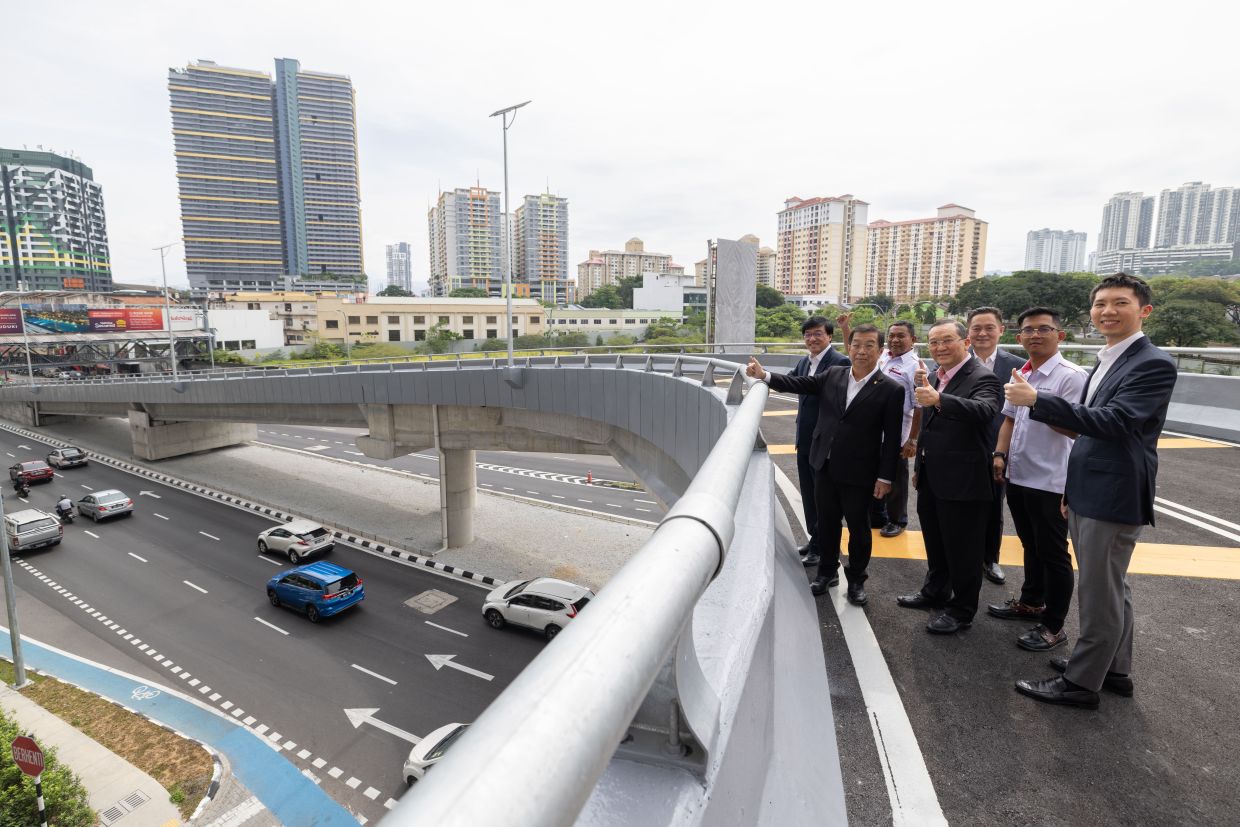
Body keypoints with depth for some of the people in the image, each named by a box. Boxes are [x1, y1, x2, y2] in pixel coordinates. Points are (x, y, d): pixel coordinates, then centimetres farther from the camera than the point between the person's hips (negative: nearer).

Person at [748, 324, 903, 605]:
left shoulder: (890, 390, -10)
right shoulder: (833, 375, 1)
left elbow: (892, 438, -9)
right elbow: (798, 383, -1)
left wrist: (885, 477, -10)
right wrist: (764, 375, -15)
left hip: (858, 473, -4)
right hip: (825, 466, 4)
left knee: (858, 527, 12)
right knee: (827, 522, 17)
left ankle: (856, 579, 32)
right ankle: (828, 571, 37)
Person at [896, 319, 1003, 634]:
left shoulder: (982, 378, -15)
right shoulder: (937, 376, 10)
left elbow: (984, 410, -38)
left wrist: (938, 399, -53)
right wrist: (919, 467, 21)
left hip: (962, 482, -8)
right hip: (931, 479, 8)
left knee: (962, 549, 6)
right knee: (935, 543, 22)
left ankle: (962, 610, 23)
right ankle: (935, 592, 40)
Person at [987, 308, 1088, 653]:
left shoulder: (1071, 375, -14)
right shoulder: (1020, 374, 10)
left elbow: (1075, 428, -19)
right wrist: (1000, 454, 6)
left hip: (1049, 481, -7)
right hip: (1017, 476, 7)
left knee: (1053, 554, 6)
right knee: (1031, 546, 22)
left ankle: (1053, 626, 20)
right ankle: (1031, 602, 40)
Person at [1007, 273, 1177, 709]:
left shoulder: (1154, 365, -15)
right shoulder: (1107, 361, 13)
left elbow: (1113, 422, -27)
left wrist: (1036, 400, -32)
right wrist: (1072, 489, 17)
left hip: (1114, 498, -9)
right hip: (1088, 494, 9)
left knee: (1099, 593, 1)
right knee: (1110, 587, 20)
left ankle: (1081, 682, 14)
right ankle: (1114, 669, 35)